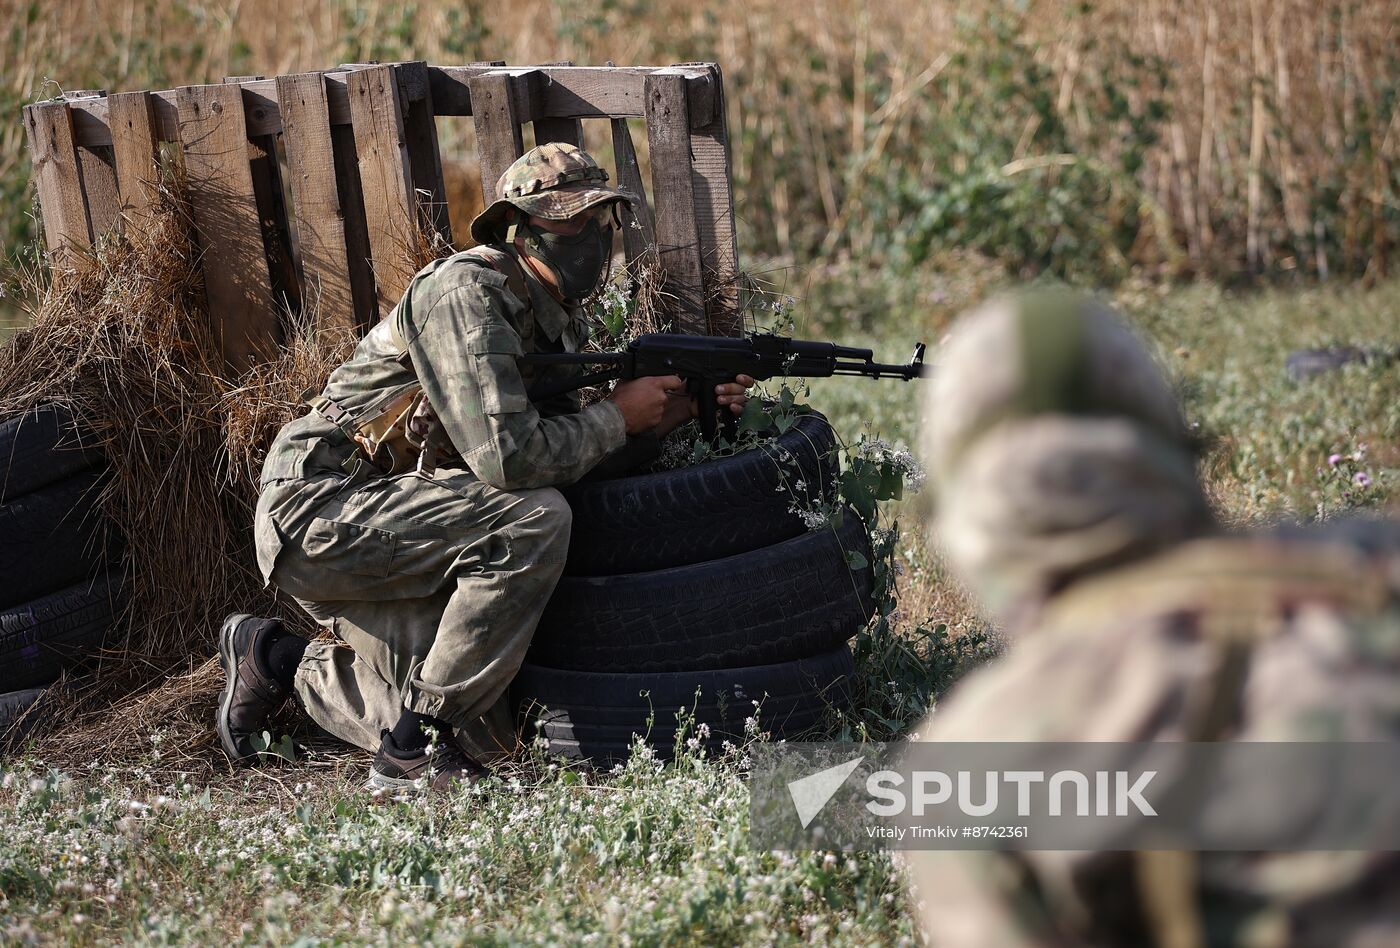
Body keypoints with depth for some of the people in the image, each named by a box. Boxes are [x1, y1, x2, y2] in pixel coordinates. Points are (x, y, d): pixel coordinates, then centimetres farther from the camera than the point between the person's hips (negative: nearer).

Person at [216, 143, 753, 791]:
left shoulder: (558, 323, 10)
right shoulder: (466, 294, -19)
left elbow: (570, 453, 11)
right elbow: (506, 457, -29)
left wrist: (673, 412, -3)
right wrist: (618, 416, -15)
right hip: (317, 509, -9)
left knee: (482, 734, 6)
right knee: (535, 522, -27)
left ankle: (277, 661, 24)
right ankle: (410, 750, -18)